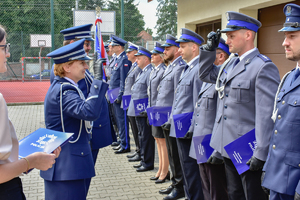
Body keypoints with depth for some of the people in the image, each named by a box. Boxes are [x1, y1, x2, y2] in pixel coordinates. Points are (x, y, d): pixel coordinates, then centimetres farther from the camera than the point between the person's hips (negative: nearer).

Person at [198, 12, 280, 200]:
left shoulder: (264, 67, -16)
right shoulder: (231, 63, 10)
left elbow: (266, 115, -20)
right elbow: (205, 75, 25)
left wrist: (261, 153, -21)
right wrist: (210, 48, 12)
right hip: (228, 147, 8)